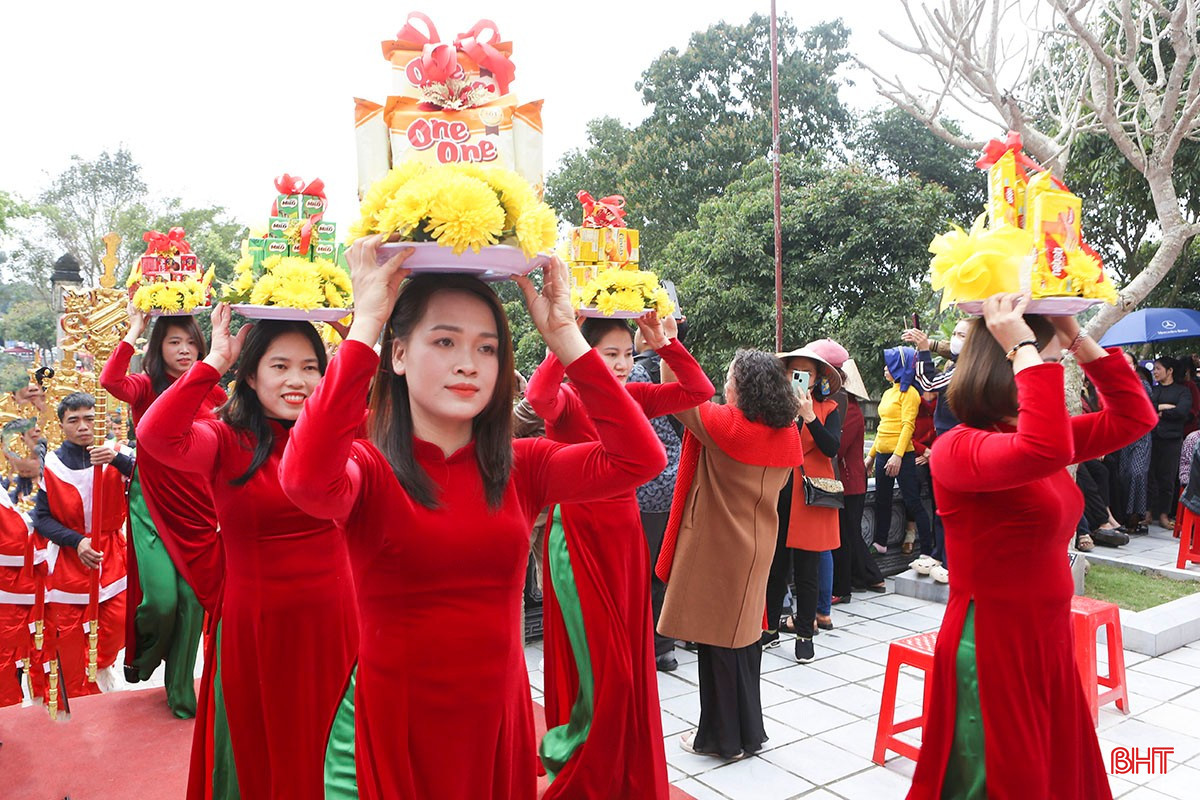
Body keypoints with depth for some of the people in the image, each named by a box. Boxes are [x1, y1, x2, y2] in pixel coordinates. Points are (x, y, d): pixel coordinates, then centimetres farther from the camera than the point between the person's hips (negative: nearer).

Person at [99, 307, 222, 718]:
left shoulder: (212, 393, 5)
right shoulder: (147, 387, -3)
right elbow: (110, 381, -26)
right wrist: (133, 330, -19)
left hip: (199, 512, 3)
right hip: (154, 507, -2)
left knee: (192, 599, 5)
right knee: (161, 598, -9)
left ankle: (181, 692, 23)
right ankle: (140, 659, 28)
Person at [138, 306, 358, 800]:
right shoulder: (226, 441, -9)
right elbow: (157, 436, -28)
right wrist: (215, 362, -21)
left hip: (333, 624, 2)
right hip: (255, 629, -2)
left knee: (325, 754, 20)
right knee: (258, 758, 18)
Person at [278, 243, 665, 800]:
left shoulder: (520, 467, -3)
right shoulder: (366, 466, -12)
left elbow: (639, 458, -17)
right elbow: (307, 481, -36)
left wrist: (563, 335, -17)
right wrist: (365, 324, -30)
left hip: (499, 722, 3)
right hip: (390, 726, -3)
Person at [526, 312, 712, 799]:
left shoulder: (634, 398, 3)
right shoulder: (568, 399, -13)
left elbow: (699, 391, -2)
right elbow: (539, 396, -37)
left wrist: (666, 345, -11)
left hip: (626, 535, 6)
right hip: (579, 536, -6)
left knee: (629, 660, 15)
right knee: (600, 662, 1)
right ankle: (567, 754, 28)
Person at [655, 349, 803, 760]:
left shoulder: (725, 423, -20)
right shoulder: (787, 434, 0)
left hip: (718, 546, -7)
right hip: (756, 547, 7)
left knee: (717, 639, 5)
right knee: (745, 634, 17)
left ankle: (722, 737, 16)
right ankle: (748, 730, 29)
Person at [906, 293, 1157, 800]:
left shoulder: (1027, 435, 7)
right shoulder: (959, 449, -21)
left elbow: (1134, 416, 11)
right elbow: (1045, 450, -41)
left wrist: (1078, 339, 2)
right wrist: (1024, 348, -31)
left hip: (1048, 641, 9)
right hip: (993, 647, -9)